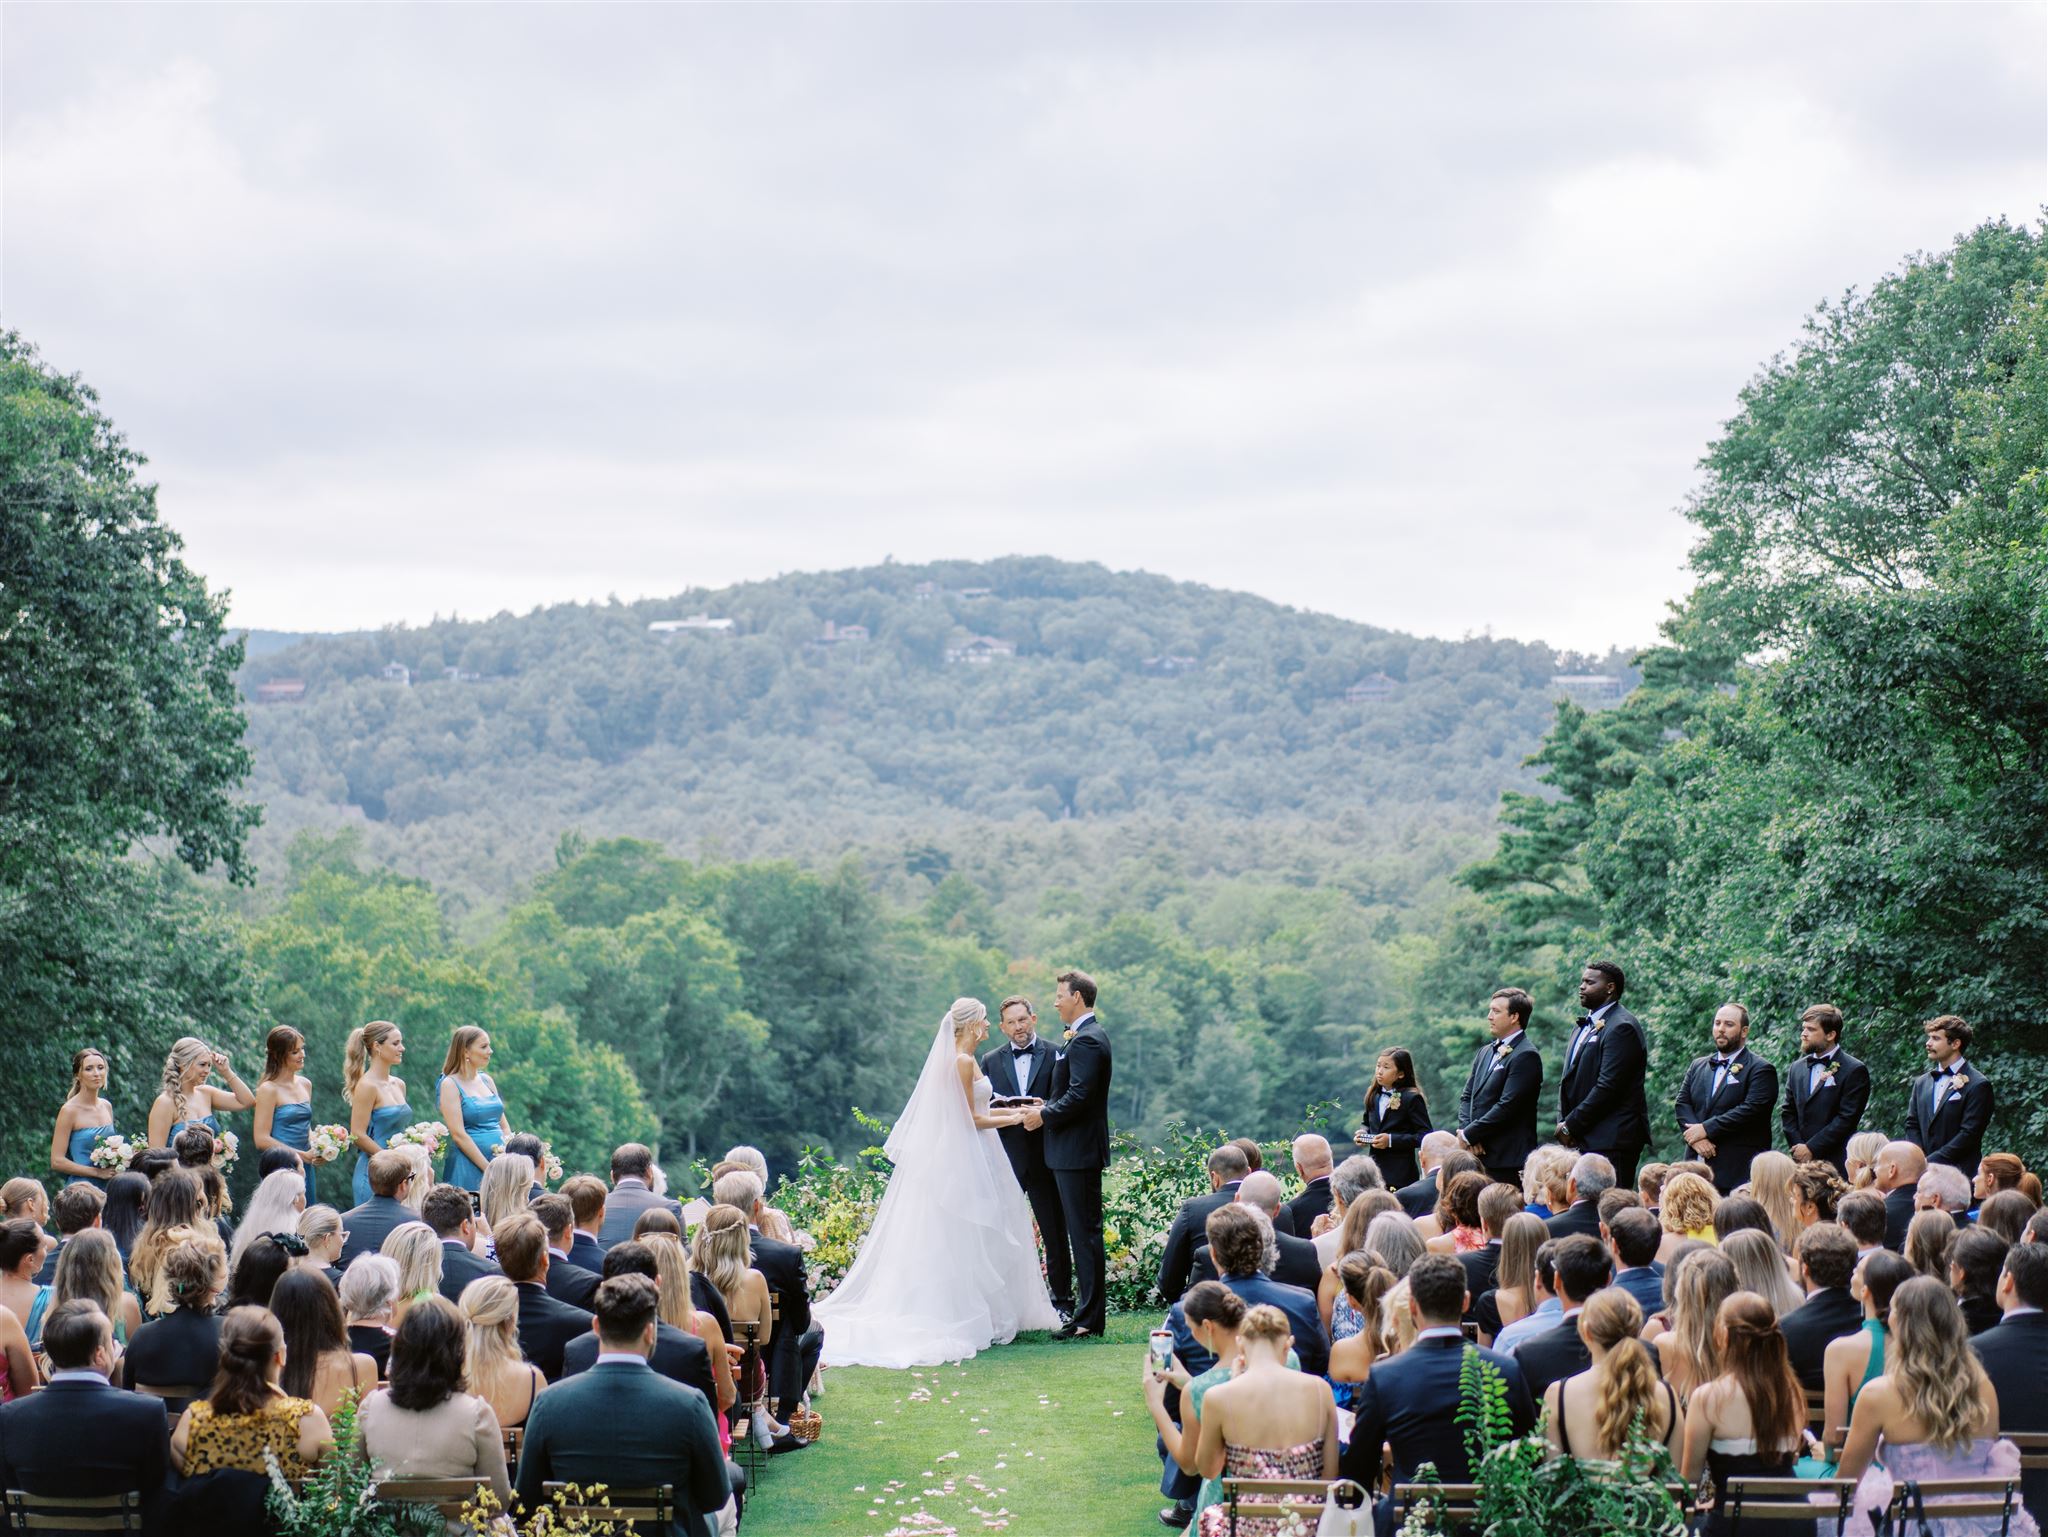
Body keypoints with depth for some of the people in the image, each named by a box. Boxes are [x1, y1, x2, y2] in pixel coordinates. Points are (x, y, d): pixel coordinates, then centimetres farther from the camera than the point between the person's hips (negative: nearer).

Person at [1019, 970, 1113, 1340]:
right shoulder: (1087, 1035, 17)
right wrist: (1047, 1108, 9)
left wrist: (1044, 1116, -12)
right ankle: (1088, 1311, 18)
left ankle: (1089, 1318, -4)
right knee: (1083, 1231, 13)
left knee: (1084, 1232, -7)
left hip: (1077, 1152, -11)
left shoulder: (1086, 1040, -16)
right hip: (1076, 1150, 11)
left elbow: (1078, 1096, -23)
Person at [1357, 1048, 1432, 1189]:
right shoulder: (1373, 1095, 11)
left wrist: (1391, 1140, -18)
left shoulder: (1411, 1098, -8)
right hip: (1374, 1169, 5)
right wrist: (1362, 1133, 3)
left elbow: (1425, 1134, -12)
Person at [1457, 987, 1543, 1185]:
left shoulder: (1525, 1056, -10)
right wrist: (1465, 1130, -3)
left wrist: (1468, 1135, -12)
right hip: (1478, 1155, 8)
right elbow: (1467, 1097, 17)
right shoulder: (1485, 1052, 18)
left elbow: (1507, 1106, -16)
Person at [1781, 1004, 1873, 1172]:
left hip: (1837, 1163, -5)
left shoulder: (1854, 1071, -3)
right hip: (1801, 1163, 5)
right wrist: (1798, 1148, -2)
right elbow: (1788, 1113, 15)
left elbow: (1847, 1118, -9)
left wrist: (1811, 1148, -11)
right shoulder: (1796, 1069, 16)